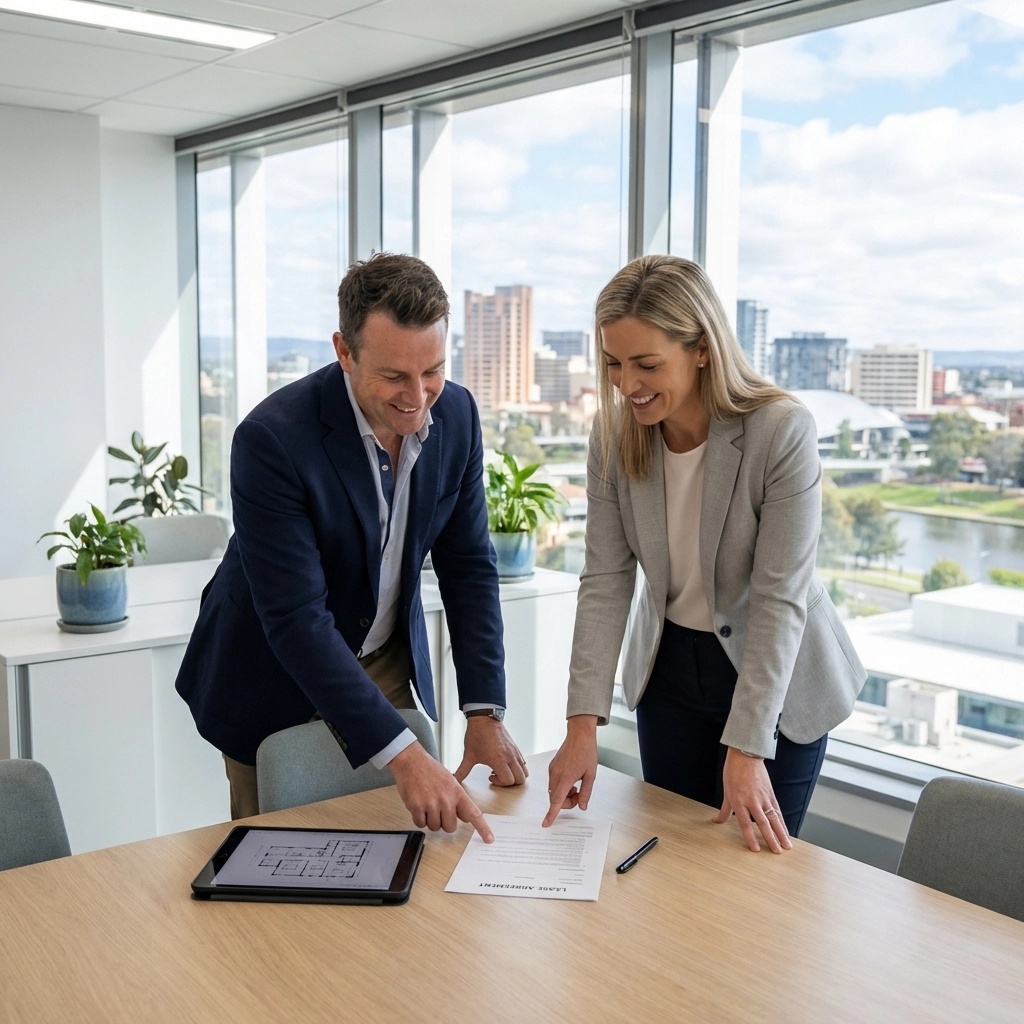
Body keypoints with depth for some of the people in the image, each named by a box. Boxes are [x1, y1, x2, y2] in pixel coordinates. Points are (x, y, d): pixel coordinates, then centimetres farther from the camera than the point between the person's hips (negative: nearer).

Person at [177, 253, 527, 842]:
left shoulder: (457, 414, -11)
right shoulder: (272, 439, -29)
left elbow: (469, 567, -4)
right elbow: (296, 620, -31)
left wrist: (485, 712, -12)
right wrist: (401, 754, -36)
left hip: (387, 665, 5)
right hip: (276, 680, -4)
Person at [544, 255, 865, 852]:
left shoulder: (784, 432, -25)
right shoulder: (614, 436, -11)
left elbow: (780, 597, -25)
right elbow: (606, 581, -12)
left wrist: (747, 748, -26)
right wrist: (585, 723, -19)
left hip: (778, 678, -3)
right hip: (672, 666, 4)